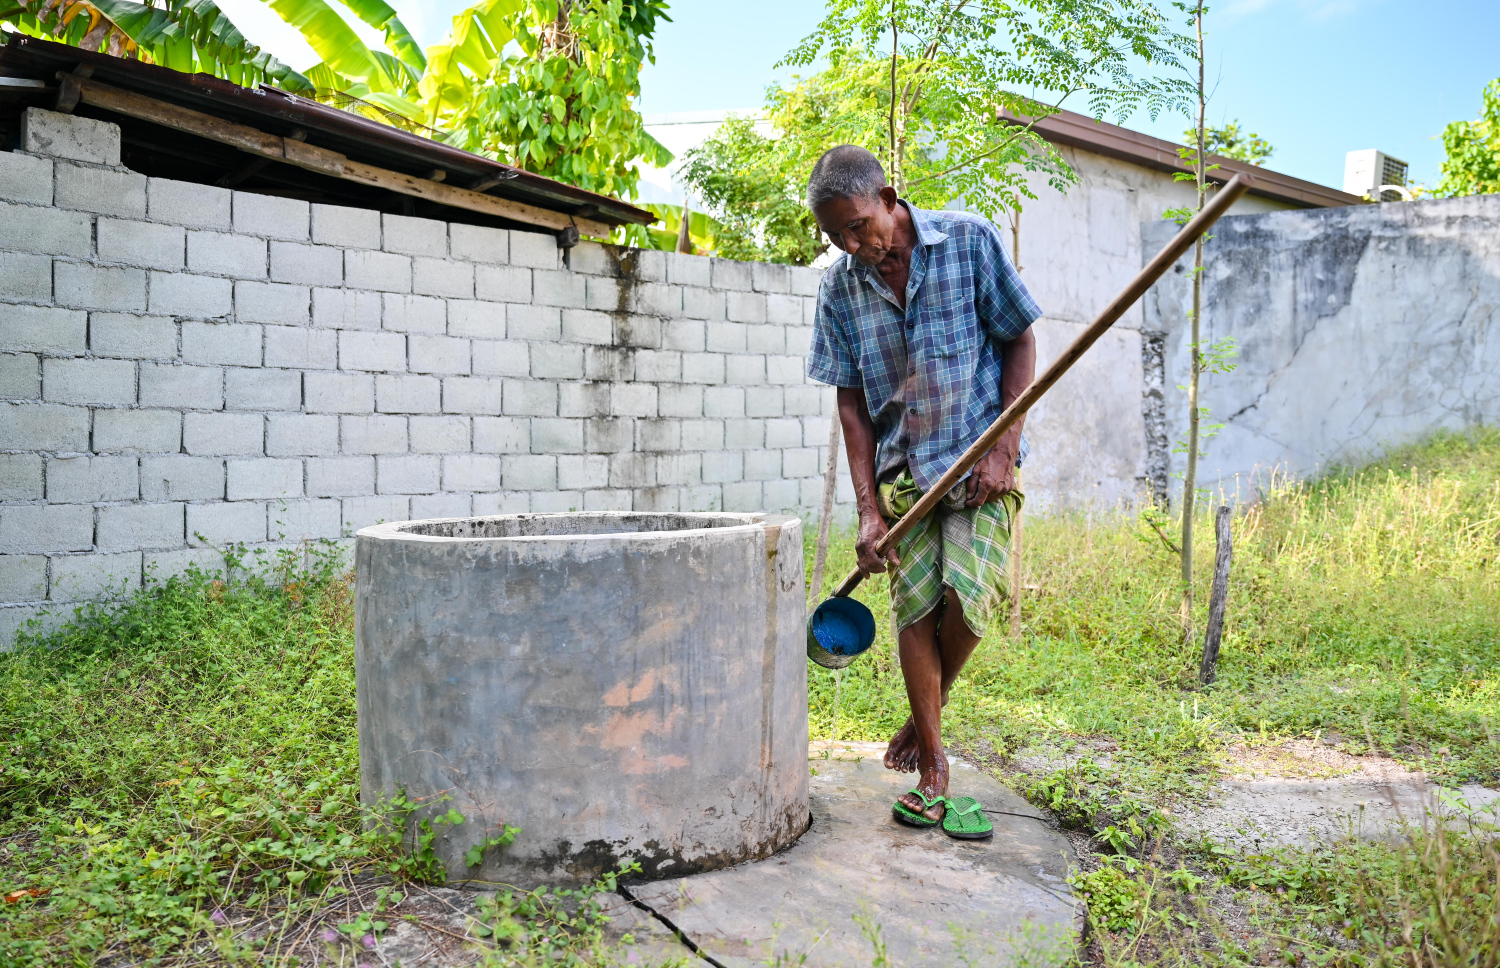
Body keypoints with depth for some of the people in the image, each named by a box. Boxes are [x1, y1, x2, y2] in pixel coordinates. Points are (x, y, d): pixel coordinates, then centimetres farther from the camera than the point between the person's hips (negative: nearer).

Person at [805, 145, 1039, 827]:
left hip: (979, 456, -2)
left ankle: (930, 707, 16)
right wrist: (868, 508, -5)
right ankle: (932, 763, 11)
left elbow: (1020, 341, -2)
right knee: (915, 606, -2)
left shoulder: (969, 240, -8)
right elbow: (851, 402, 2)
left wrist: (1004, 447, -10)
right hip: (903, 464, 2)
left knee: (966, 593, -15)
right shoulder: (839, 289, -1)